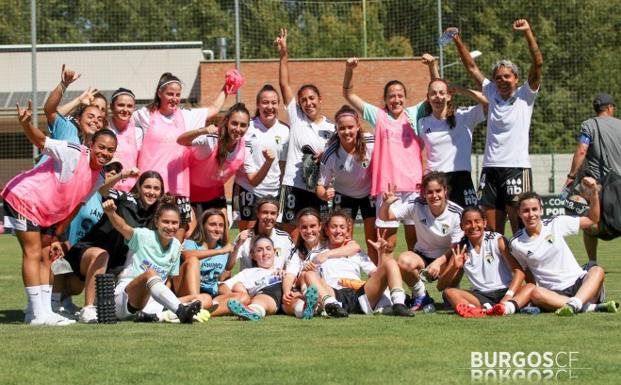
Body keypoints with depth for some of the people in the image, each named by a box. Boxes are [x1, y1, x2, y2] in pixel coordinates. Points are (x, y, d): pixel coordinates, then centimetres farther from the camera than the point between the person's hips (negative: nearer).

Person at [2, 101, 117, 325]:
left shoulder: (98, 178, 1)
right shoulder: (73, 153, -22)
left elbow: (76, 204, 11)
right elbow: (40, 141, -26)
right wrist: (26, 124, -46)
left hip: (46, 213, 9)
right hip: (24, 198, -9)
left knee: (45, 258, 7)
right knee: (33, 253, -10)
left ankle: (42, 311, 10)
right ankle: (38, 314, -12)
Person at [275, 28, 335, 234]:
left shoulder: (330, 128, 7)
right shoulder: (296, 117, 4)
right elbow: (284, 84, 0)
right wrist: (283, 54, -5)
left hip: (319, 188, 1)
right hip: (294, 185, -1)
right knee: (291, 236, -2)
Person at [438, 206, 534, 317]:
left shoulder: (498, 241, -2)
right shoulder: (460, 250, 5)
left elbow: (519, 271, -10)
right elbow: (441, 286, 3)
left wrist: (508, 297, -25)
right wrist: (455, 268, -17)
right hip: (480, 297, 2)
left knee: (531, 287, -28)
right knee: (449, 292, -22)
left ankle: (508, 307, -60)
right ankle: (486, 308, -50)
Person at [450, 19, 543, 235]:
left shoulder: (525, 96, 2)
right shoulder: (492, 94, 13)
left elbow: (537, 65, -9)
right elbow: (471, 67, 17)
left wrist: (528, 33, -17)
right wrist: (458, 41, 9)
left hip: (517, 167, -5)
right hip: (490, 168, 5)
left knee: (520, 230, -7)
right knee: (492, 231, 4)